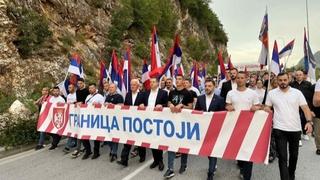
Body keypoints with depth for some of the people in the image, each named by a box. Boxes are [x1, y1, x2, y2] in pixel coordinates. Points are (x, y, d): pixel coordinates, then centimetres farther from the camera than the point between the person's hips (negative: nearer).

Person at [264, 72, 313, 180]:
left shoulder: (297, 92, 0)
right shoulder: (271, 93, 1)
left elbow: (305, 108, -4)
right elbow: (267, 108, 9)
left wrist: (309, 121, -18)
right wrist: (266, 109, -15)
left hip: (295, 129, 2)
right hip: (279, 129, -2)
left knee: (294, 154, 19)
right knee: (282, 157, -3)